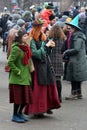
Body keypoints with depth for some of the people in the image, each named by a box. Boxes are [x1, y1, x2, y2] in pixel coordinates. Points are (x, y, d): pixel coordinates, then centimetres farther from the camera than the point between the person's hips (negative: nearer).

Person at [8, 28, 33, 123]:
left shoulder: (25, 47, 9)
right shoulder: (16, 48, -16)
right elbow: (10, 62, -19)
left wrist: (28, 73, 15)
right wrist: (18, 71, -14)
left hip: (26, 77, 8)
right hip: (18, 78, -8)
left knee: (26, 97, 10)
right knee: (18, 97, -1)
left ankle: (20, 113, 28)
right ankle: (15, 116, 13)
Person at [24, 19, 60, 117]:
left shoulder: (41, 38, 9)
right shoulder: (32, 40, -14)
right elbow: (35, 53, -21)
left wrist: (50, 46, -2)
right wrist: (46, 46, -17)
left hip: (45, 65, 8)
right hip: (38, 67, -8)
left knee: (49, 85, 8)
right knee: (38, 88, -2)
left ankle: (46, 107, 18)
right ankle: (37, 110, 6)